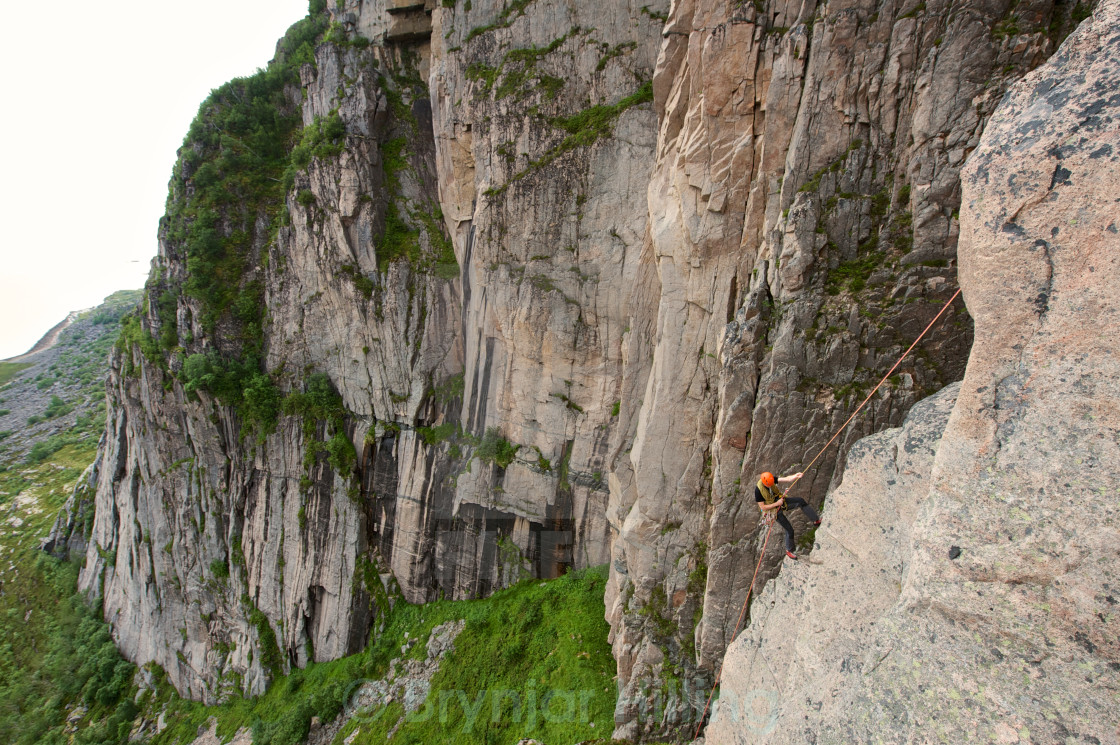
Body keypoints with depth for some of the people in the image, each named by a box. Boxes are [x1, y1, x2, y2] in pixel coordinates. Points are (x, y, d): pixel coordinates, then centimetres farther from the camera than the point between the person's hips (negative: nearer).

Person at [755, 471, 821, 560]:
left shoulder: (771, 479, -14)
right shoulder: (758, 490, -29)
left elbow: (786, 479, -25)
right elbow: (762, 507, -23)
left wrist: (796, 476, -43)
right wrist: (777, 504, -21)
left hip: (779, 500, 6)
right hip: (774, 509, -5)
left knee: (800, 501, -15)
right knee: (789, 530, 0)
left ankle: (816, 520, 1)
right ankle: (789, 550, 25)